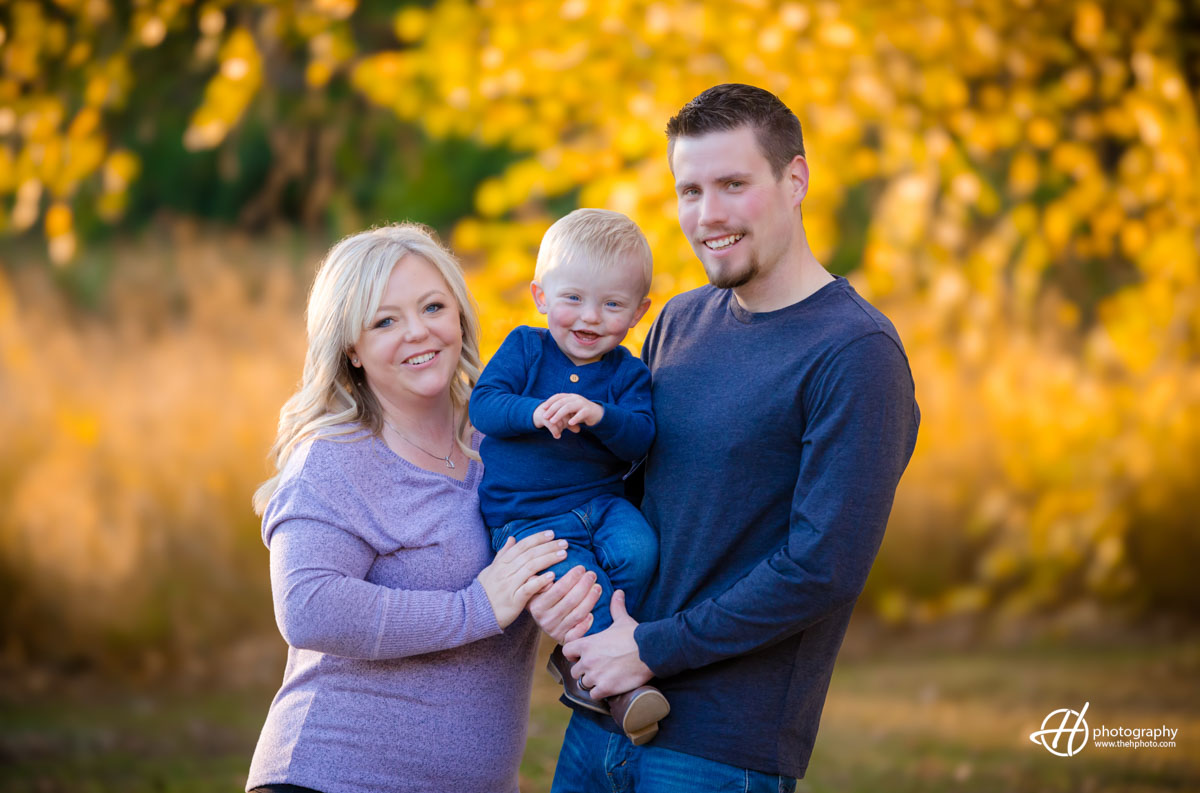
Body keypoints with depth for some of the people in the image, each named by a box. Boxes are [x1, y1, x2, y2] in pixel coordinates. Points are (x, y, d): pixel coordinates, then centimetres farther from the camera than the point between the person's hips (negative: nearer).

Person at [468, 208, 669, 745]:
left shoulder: (627, 374, 4)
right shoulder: (524, 348, 1)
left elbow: (640, 438, -10)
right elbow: (482, 404, -11)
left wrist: (599, 415, -31)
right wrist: (535, 414, -30)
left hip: (600, 500, 3)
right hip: (526, 515, -3)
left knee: (637, 551, -24)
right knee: (581, 579, -26)